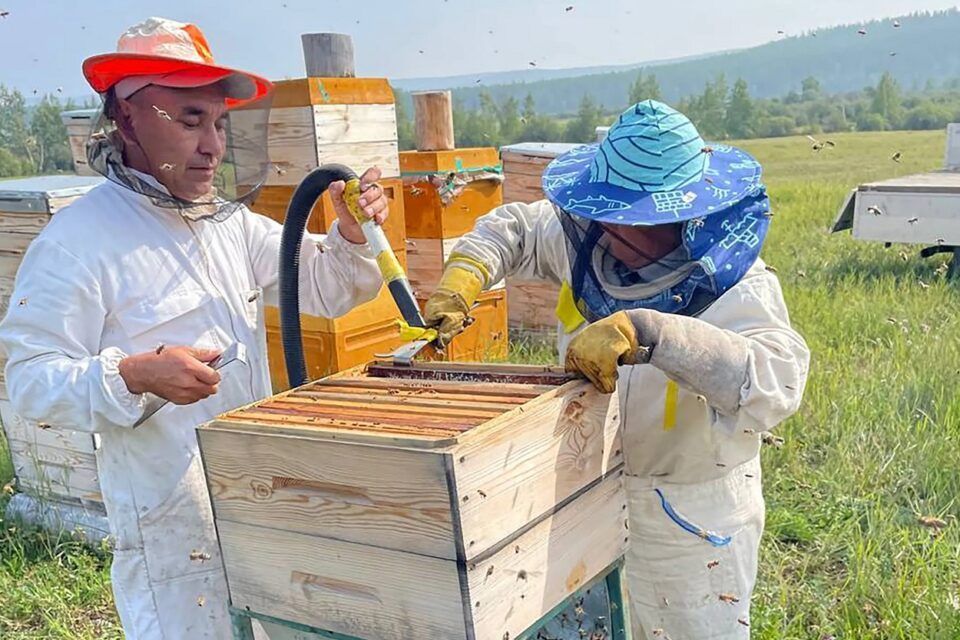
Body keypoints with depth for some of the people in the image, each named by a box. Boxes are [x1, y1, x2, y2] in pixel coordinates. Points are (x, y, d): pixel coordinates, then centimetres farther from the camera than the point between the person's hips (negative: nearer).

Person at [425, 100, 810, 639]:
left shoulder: (736, 289, -25)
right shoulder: (590, 243, -8)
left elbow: (774, 384, -43)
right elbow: (513, 229, 9)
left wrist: (645, 331, -49)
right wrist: (463, 276, -10)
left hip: (691, 525, -5)